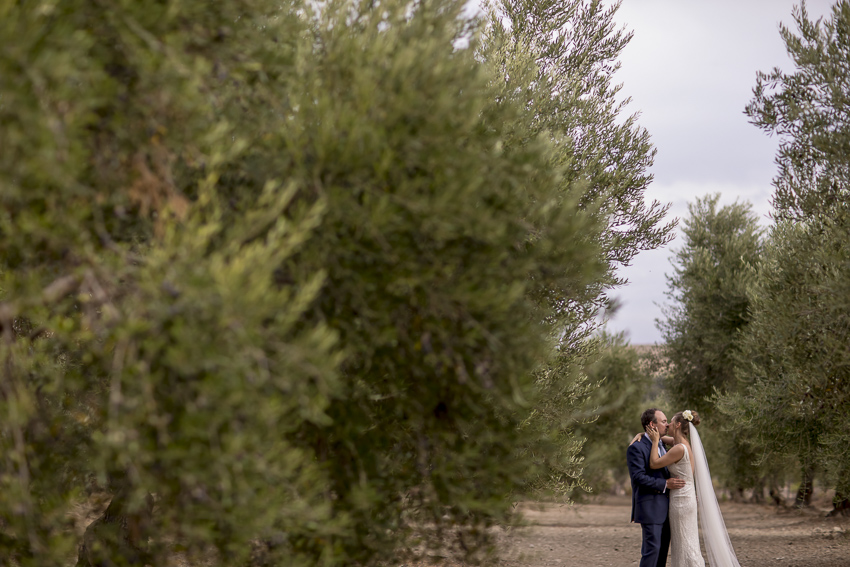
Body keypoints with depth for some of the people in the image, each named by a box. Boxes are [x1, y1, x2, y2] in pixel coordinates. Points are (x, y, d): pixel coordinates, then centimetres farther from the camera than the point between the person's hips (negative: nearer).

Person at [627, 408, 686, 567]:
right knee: (652, 548, -10)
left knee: (663, 549, 9)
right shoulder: (636, 448, -10)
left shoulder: (660, 446, 18)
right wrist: (665, 484, -20)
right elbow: (638, 477, -19)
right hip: (650, 508, -9)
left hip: (665, 508, 9)